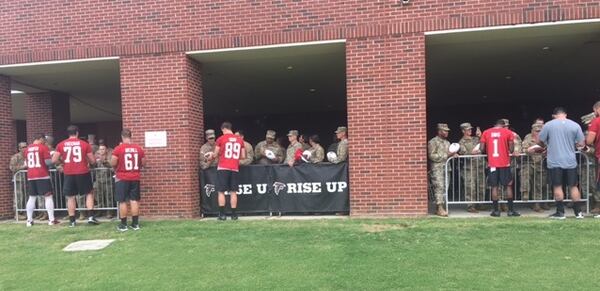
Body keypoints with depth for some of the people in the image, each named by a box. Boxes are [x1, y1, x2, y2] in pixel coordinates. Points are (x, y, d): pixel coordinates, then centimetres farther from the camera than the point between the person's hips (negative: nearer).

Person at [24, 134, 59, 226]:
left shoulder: (27, 149, 12)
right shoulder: (43, 147, -6)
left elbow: (26, 163, 21)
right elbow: (48, 162, -10)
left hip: (30, 176, 6)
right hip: (43, 175, -6)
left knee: (32, 197, 13)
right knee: (48, 196, -4)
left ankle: (29, 220, 14)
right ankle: (51, 220, -7)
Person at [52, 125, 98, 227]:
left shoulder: (61, 145, 3)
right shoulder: (84, 144, -1)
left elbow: (54, 160, 1)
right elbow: (93, 161, 1)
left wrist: (63, 161, 19)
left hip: (68, 174, 1)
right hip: (83, 173, -1)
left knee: (70, 197, 11)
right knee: (89, 193, 13)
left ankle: (72, 220, 14)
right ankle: (90, 216, 2)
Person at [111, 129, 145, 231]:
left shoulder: (118, 148, -10)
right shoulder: (138, 148, 1)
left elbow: (112, 163, -11)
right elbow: (143, 163, 8)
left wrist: (118, 167, 11)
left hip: (122, 178, -3)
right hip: (135, 178, 3)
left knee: (122, 201, 4)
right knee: (134, 200, 7)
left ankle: (123, 224, 9)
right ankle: (135, 224, 10)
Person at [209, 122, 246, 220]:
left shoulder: (221, 139, -1)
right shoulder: (240, 140, 9)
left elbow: (216, 155, 4)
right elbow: (243, 156, 10)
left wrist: (211, 157, 25)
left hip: (223, 168, -3)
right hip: (235, 168, 3)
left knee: (221, 191, 3)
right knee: (233, 192, 6)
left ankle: (222, 214, 0)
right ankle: (234, 214, 6)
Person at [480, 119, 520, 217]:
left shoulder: (486, 132, 4)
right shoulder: (508, 132, 1)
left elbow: (482, 149, 0)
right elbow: (511, 149, -5)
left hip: (492, 163, 1)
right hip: (505, 163, -1)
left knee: (494, 186, 5)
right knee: (508, 185, 8)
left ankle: (496, 210, 7)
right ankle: (510, 210, 8)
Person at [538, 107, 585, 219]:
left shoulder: (548, 125, -4)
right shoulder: (575, 125, 2)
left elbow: (540, 142, 0)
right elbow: (581, 144, 3)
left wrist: (546, 145, 22)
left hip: (554, 162, -2)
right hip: (570, 161, 2)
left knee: (557, 186, 3)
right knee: (573, 186, 11)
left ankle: (560, 212, 5)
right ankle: (578, 212, 16)